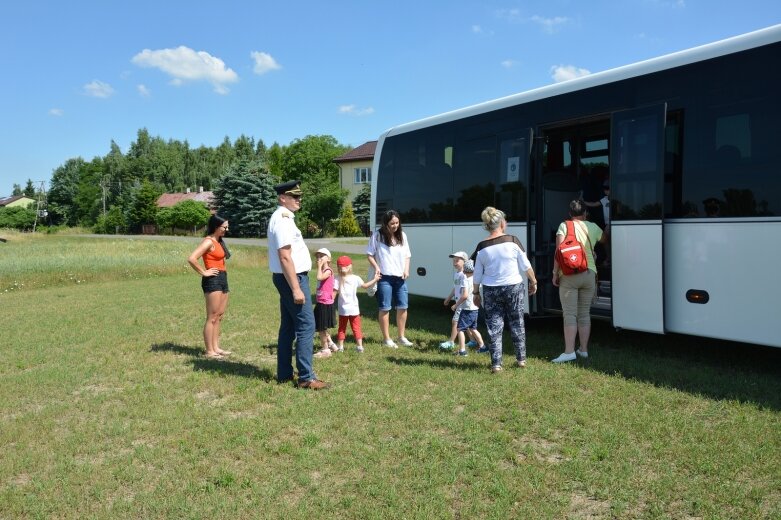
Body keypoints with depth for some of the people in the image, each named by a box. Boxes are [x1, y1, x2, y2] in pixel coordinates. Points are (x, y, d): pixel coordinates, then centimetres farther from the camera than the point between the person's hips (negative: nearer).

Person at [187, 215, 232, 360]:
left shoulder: (219, 241, 15)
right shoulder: (209, 242, -13)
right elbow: (191, 258, -24)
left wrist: (222, 279, 13)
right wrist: (204, 272, -16)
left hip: (222, 279, 10)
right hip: (213, 280, -10)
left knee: (219, 316, 14)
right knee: (212, 317, -5)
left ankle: (216, 347, 21)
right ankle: (209, 351, 1)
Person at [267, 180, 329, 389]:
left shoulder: (283, 218, 15)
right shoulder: (283, 220, -17)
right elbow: (285, 257, -23)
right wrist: (296, 288, -25)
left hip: (289, 278, 11)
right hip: (292, 278, -11)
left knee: (288, 327, 14)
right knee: (306, 326, -8)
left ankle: (284, 374, 21)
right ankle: (306, 377, -4)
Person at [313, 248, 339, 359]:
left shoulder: (328, 271, -14)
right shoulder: (322, 271, 12)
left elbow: (319, 277, -34)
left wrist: (319, 266, -22)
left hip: (325, 304, -9)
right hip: (320, 303, 9)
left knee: (321, 328, 0)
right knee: (321, 328, 17)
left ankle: (325, 350, 12)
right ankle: (331, 344, 30)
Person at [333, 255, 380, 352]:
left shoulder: (338, 280, -8)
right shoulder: (355, 278, -5)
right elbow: (365, 285, 8)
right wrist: (375, 279, 21)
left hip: (343, 309, 0)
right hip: (354, 309, 1)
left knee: (342, 328, 12)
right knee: (356, 327, 9)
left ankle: (340, 346, 14)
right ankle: (360, 346, 8)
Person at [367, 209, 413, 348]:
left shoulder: (402, 235, 7)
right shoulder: (377, 235, -6)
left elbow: (407, 255, 14)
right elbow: (370, 254, -1)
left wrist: (406, 269, -1)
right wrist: (376, 267, -15)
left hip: (400, 277, 5)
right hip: (384, 277, -4)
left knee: (403, 307, 9)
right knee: (385, 309, 2)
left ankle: (402, 337, 24)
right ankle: (386, 339, 13)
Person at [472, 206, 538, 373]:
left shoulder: (481, 247, -4)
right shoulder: (512, 241, -9)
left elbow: (477, 275, 1)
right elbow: (526, 266, -4)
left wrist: (476, 293, 13)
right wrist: (533, 281, 10)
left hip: (490, 290, 1)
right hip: (514, 287, 0)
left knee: (494, 327, 6)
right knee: (517, 324, 14)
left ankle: (496, 364, 5)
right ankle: (521, 359, 24)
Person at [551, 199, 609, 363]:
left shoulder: (564, 226, -2)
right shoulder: (593, 227, 8)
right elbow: (604, 239, 30)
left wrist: (555, 273, -5)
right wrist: (609, 227, 50)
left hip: (569, 276, -3)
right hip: (589, 274, 3)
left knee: (570, 315, -4)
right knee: (585, 314, 11)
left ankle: (569, 352, -8)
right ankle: (584, 350, 16)